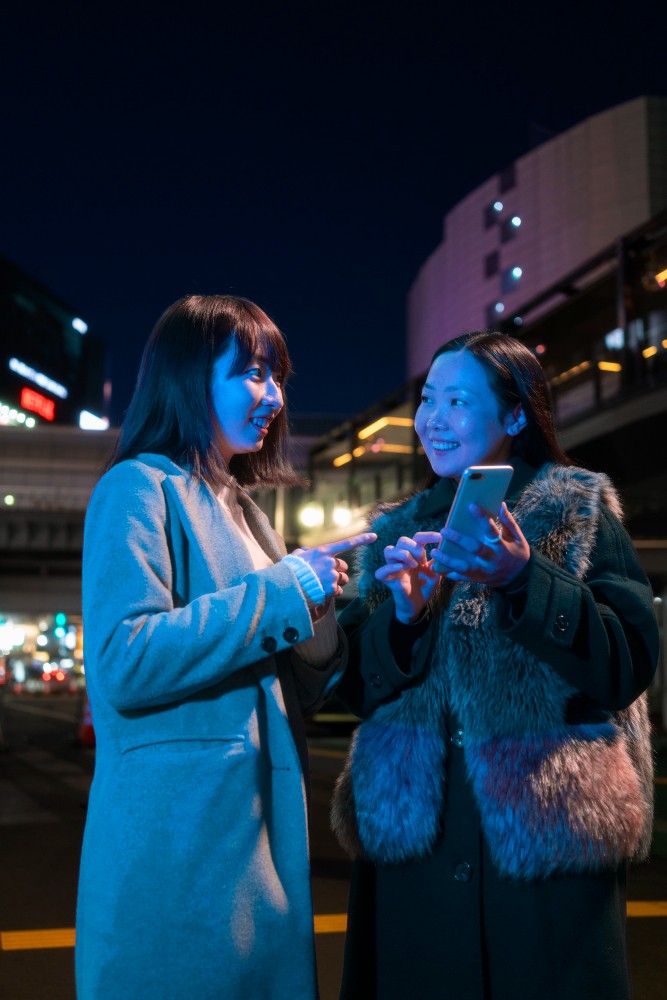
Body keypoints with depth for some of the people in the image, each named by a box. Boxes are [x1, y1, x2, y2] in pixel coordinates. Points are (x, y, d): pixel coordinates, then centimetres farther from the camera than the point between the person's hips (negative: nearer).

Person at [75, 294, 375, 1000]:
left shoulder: (241, 509, 16)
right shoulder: (139, 489, -8)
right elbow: (121, 661, -22)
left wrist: (319, 629, -4)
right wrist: (283, 591, -17)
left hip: (265, 831, 8)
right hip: (180, 832, -8)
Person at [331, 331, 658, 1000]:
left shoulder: (579, 511, 2)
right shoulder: (397, 530, 12)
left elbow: (629, 666, -9)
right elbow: (357, 689, 7)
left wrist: (523, 579, -22)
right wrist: (403, 615, -12)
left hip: (544, 835, -3)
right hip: (412, 835, 3)